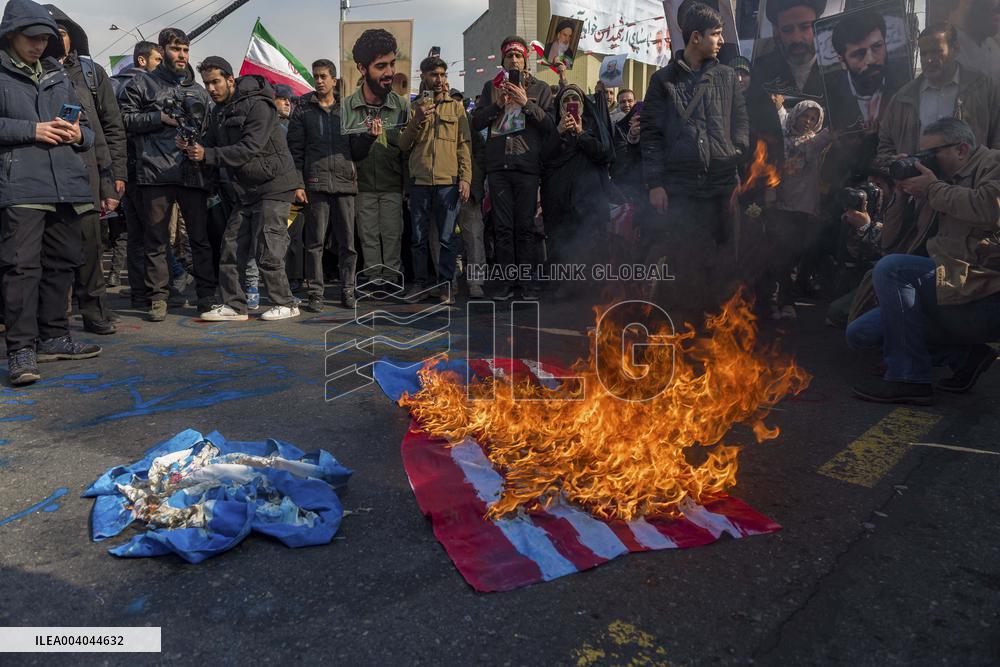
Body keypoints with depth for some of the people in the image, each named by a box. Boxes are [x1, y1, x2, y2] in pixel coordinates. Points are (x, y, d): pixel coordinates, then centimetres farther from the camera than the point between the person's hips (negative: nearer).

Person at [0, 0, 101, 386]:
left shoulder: (59, 76, 23)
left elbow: (84, 126, 25)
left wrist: (79, 135, 3)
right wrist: (31, 130, -12)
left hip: (67, 183, 6)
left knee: (62, 262, 9)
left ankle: (53, 338, 20)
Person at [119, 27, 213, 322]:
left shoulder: (199, 91, 21)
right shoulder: (141, 84, 12)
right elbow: (123, 119, 4)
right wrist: (159, 117, -7)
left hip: (193, 173, 3)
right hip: (155, 173, -2)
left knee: (201, 236, 3)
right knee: (156, 239, 0)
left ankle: (207, 294, 10)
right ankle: (157, 297, 8)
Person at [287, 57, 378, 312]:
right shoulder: (303, 111, 8)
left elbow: (356, 152, 13)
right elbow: (295, 150, 4)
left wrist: (369, 136, -5)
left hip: (345, 185, 2)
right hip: (315, 185, -1)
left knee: (348, 243, 3)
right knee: (315, 242, 0)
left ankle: (347, 291, 13)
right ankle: (316, 293, 8)